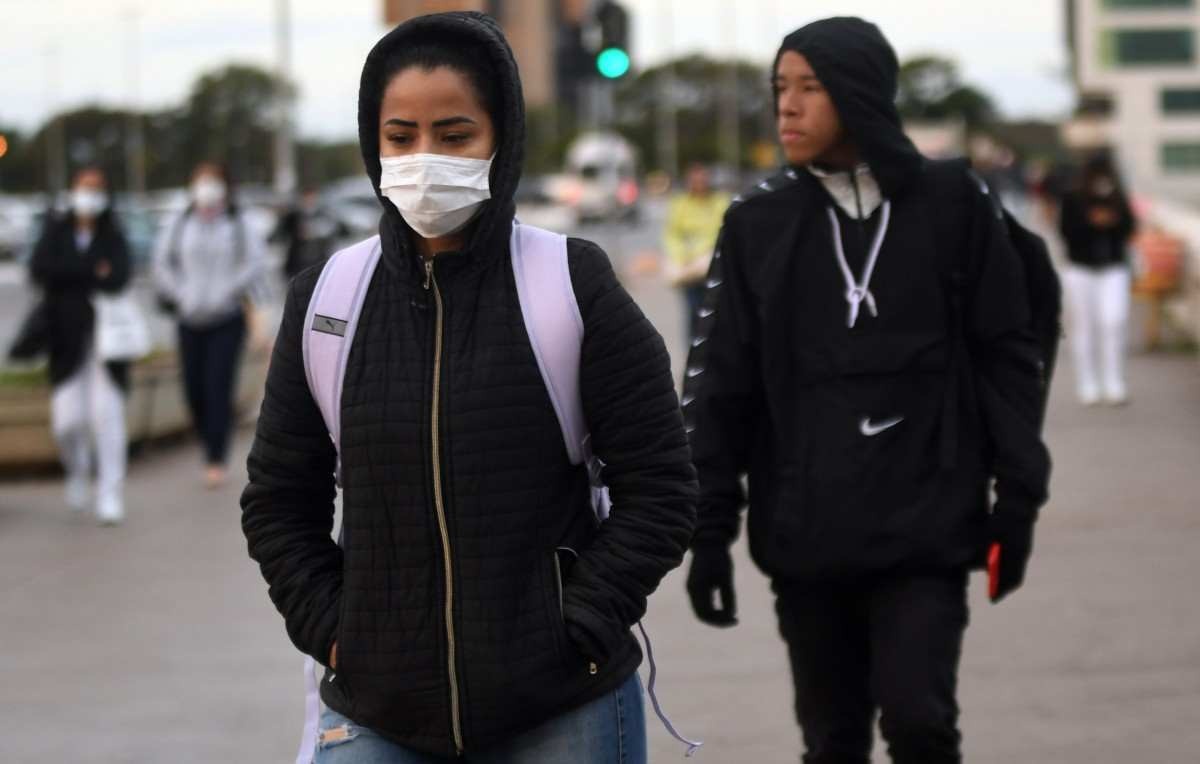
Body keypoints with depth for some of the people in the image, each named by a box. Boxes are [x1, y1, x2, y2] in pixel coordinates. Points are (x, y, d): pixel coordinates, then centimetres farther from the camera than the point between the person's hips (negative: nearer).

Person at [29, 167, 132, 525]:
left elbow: (117, 278, -14)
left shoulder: (113, 237, 3)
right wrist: (91, 272, -14)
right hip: (67, 338, 1)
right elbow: (39, 269, -10)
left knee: (107, 414, -8)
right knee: (67, 418, -3)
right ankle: (77, 471, 28)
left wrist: (68, 276, -15)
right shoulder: (56, 231, 6)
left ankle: (111, 495, -2)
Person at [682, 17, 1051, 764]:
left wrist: (1018, 496, 0)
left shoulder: (953, 204, -1)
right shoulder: (758, 222, 3)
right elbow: (720, 381, 5)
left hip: (927, 526, -2)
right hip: (804, 535, 2)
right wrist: (708, 527, 1)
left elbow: (1007, 355, 3)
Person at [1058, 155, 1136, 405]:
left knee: (1114, 323, -11)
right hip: (1080, 270, -1)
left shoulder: (1118, 199, 7)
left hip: (1114, 269, 1)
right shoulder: (1072, 200, 1)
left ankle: (1114, 385, -7)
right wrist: (1091, 222, -18)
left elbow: (1129, 229, 5)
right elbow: (1066, 229, -7)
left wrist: (1114, 221, -14)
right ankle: (1088, 387, 9)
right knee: (1084, 327, 2)